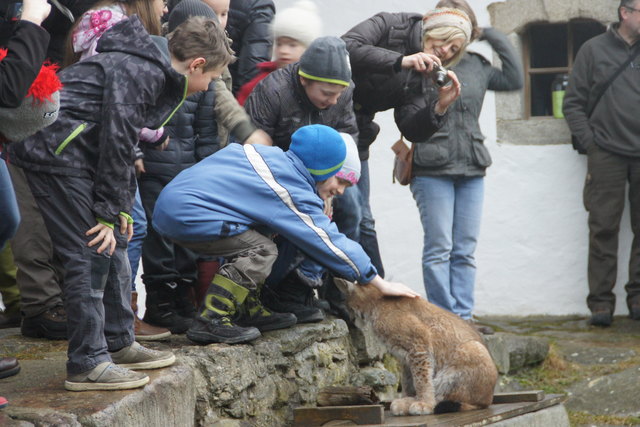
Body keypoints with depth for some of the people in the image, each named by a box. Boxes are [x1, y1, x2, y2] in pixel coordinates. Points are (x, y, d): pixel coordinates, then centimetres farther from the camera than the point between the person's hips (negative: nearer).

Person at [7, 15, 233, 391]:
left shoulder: (154, 73, 15)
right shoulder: (139, 72, -18)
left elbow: (124, 143, 20)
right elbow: (115, 141, -21)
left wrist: (122, 208, 14)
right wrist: (109, 213, -18)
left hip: (76, 153, 11)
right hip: (56, 150, -11)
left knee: (114, 245, 14)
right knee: (90, 255, -10)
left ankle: (119, 344, 24)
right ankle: (88, 364, -4)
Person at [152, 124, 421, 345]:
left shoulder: (272, 156, 10)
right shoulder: (293, 194, -13)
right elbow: (330, 243, -8)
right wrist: (381, 284, -1)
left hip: (173, 199, 10)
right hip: (184, 213, -10)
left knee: (252, 236, 17)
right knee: (261, 250, -11)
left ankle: (248, 311, 17)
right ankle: (210, 322, -13)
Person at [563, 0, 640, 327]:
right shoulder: (594, 49, 6)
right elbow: (573, 103, 5)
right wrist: (589, 142, -4)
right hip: (607, 154, -2)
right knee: (604, 229, -2)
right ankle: (601, 301, 1)